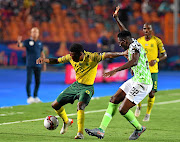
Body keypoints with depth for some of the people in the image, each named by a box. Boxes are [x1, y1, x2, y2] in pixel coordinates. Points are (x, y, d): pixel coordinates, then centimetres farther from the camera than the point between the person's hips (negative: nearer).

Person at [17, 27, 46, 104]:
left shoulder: (40, 43, 12)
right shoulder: (27, 41, -1)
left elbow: (42, 53, 20)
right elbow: (20, 45, -19)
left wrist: (44, 64, 16)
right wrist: (19, 41, -43)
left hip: (38, 65, 4)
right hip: (29, 65, -4)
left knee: (38, 82, 6)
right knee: (29, 81, -10)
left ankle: (35, 97, 18)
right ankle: (29, 98, -6)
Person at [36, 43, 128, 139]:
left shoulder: (92, 57, -23)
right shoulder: (71, 57, -8)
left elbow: (107, 55, -31)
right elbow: (57, 61, 3)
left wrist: (121, 54, -44)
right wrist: (44, 60, -14)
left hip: (87, 87, -6)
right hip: (76, 85, 6)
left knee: (80, 106, -34)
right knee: (55, 105, 9)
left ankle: (80, 133, -29)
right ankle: (66, 122, 37)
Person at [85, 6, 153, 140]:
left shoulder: (134, 46, -18)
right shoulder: (133, 43, 11)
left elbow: (134, 62, -38)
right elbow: (125, 31, 32)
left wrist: (115, 70, -44)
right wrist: (116, 18, 35)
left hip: (142, 83, -10)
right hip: (136, 80, 10)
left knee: (123, 110, -8)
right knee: (114, 100, 7)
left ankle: (139, 128, 17)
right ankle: (101, 130, 6)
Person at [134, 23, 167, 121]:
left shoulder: (157, 41, -2)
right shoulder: (139, 41, 6)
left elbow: (164, 55, 3)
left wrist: (156, 60, -15)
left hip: (153, 70, -1)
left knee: (151, 93, -3)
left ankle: (148, 114, 16)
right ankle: (139, 106, 23)